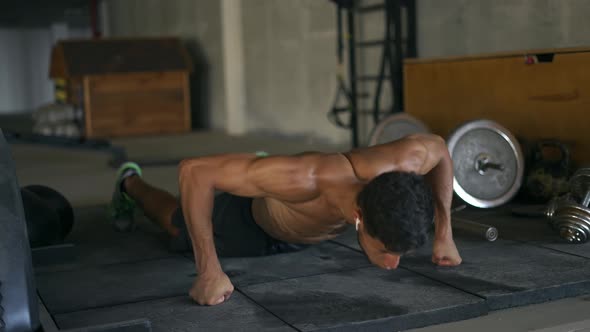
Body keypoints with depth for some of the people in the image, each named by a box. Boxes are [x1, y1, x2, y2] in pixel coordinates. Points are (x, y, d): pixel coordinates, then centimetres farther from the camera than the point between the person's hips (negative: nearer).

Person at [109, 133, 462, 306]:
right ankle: (130, 184, 59)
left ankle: (262, 166, 67)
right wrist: (209, 271, -46)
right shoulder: (303, 178, -53)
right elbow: (194, 170, -44)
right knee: (178, 225, 30)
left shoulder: (403, 164, -41)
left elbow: (437, 147, -14)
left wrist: (444, 235, -17)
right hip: (252, 221, -3)